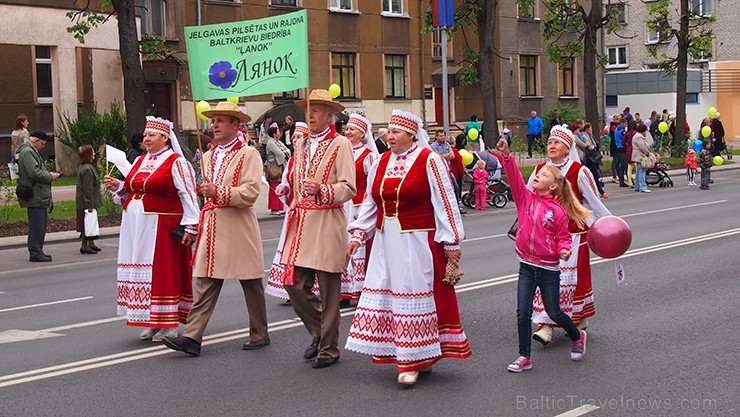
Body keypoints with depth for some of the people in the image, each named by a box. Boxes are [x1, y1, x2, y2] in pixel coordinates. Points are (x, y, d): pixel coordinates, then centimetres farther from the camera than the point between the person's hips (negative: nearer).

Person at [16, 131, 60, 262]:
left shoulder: (31, 151, 21)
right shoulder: (27, 152, -14)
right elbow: (34, 173, -23)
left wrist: (49, 174, 14)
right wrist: (50, 176, -10)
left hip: (38, 196, 11)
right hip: (35, 197, -11)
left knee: (41, 223, 14)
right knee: (37, 224, -8)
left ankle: (37, 251, 20)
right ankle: (35, 253, -4)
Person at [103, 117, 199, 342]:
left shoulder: (176, 162, -7)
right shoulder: (140, 162, 15)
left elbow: (188, 196, -10)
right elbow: (130, 191, 25)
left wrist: (190, 226, -16)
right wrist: (117, 187, 4)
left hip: (163, 228, -7)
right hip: (137, 228, 7)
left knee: (165, 271, -4)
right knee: (142, 272, 8)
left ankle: (168, 325, 4)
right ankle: (151, 322, 16)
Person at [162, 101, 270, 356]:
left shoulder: (248, 154, -5)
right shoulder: (208, 156, 17)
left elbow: (250, 193, -16)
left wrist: (218, 191, -22)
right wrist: (199, 222, 21)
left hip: (239, 228, -6)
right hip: (211, 227, 6)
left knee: (251, 284, 5)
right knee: (205, 283, -1)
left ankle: (259, 334, 19)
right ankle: (192, 338, -6)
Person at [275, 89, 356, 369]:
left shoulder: (340, 144, -4)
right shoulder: (301, 145, 16)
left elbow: (349, 188, -11)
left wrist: (321, 190, -26)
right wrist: (286, 188, 10)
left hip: (327, 223, -6)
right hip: (301, 222, 6)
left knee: (329, 292, 0)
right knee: (295, 284, 3)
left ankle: (328, 349, 12)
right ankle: (319, 332, 25)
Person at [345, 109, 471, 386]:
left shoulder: (429, 161, -6)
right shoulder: (382, 162, 11)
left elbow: (445, 203, -6)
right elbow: (370, 203, 17)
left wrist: (451, 242, -7)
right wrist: (357, 235, 11)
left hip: (418, 243, -6)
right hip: (387, 242, 6)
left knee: (415, 296, -3)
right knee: (387, 295, 6)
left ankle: (415, 361, 3)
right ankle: (406, 355, 16)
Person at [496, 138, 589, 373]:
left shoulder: (558, 211, -8)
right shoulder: (525, 198, -1)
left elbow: (563, 237, -1)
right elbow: (515, 178, -13)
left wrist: (564, 250, -20)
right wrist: (506, 155, -24)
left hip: (549, 269, -3)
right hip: (526, 266, 3)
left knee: (554, 313, 9)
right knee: (523, 313, -2)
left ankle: (577, 337, 38)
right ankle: (524, 357, 9)